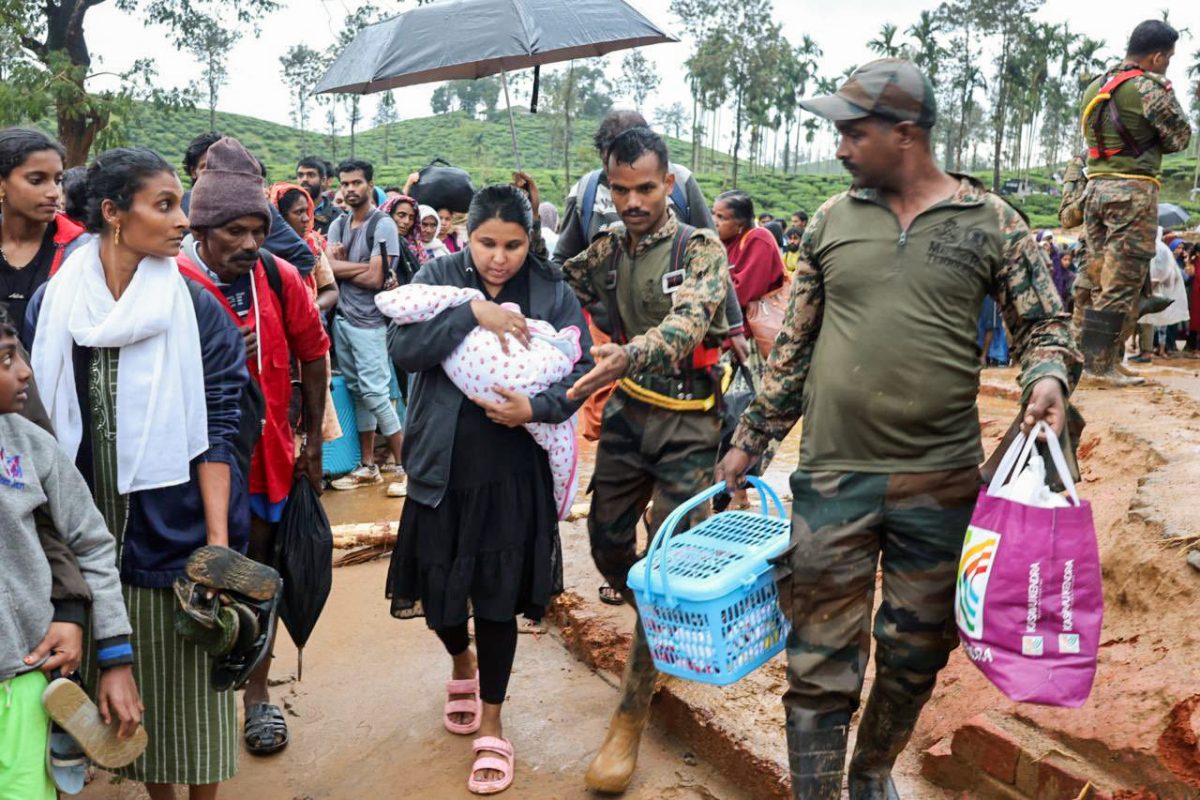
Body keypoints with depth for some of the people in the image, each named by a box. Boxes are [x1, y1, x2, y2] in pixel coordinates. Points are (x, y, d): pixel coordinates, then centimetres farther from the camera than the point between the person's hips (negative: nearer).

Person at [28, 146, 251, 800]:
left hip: (177, 527, -2)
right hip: (91, 529, 2)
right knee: (120, 682, 15)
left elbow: (216, 430, -8)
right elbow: (40, 420, 6)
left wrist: (218, 542, -14)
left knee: (187, 682, 8)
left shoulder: (196, 311, -5)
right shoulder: (52, 304, 0)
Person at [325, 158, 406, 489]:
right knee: (357, 391, 10)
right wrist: (362, 265, -15)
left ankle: (402, 463, 3)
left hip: (368, 322, -7)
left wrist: (342, 266, -3)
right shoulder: (338, 225, 12)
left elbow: (375, 279, -15)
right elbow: (329, 268, -2)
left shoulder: (383, 225, -8)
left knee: (374, 392, -9)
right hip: (341, 318, 7)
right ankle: (368, 465, 18)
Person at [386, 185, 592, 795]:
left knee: (498, 595, 4)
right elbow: (404, 349, -13)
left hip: (513, 471, -1)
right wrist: (473, 314, -23)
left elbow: (580, 368, -2)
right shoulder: (437, 277, 0)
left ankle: (492, 727, 23)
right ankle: (462, 665, 46)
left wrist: (536, 408, -20)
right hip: (441, 466, 1)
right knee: (439, 586, 11)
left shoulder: (553, 293, 0)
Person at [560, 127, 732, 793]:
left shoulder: (701, 249, -11)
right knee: (606, 543, 10)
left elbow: (687, 323, -29)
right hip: (626, 412, 6)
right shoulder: (609, 246, 7)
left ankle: (631, 719, 5)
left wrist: (630, 355, -49)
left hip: (687, 422, -5)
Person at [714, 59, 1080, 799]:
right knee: (821, 659, 3)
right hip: (832, 475, 0)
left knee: (916, 655, 15)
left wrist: (1049, 378, -19)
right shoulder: (833, 220, 6)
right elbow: (794, 344, 10)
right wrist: (751, 440, 10)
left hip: (942, 480, 0)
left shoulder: (990, 222, 1)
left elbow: (1045, 322, 4)